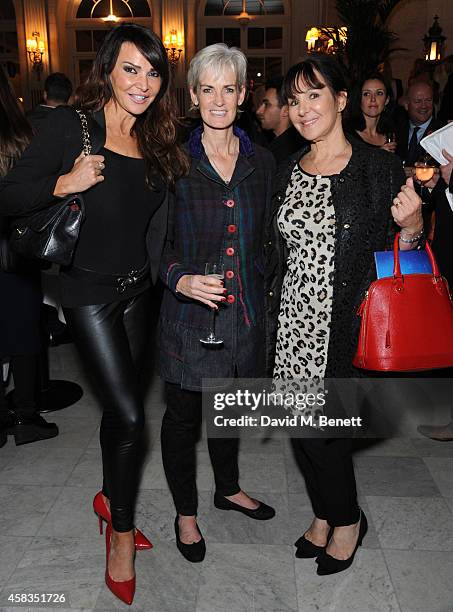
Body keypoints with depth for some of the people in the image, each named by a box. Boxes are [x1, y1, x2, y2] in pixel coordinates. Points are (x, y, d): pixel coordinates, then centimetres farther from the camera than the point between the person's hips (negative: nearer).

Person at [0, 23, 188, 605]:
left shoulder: (156, 141, 7)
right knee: (129, 412, -6)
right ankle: (121, 529, 18)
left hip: (137, 289, 6)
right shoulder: (70, 125, -9)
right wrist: (65, 182, -23)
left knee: (118, 402, 17)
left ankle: (111, 498, 40)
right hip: (89, 290, -6)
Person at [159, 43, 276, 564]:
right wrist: (181, 279, -24)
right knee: (184, 413, 10)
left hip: (244, 308, 4)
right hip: (188, 309, -3)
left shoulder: (261, 161, 4)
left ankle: (228, 488, 46)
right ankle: (185, 513, 32)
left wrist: (264, 298, 6)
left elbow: (267, 238, 11)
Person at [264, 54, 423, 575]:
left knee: (321, 427, 1)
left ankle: (347, 518, 31)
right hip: (292, 321, 5)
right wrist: (269, 313, 9)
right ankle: (324, 512, 39)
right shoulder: (287, 172, 8)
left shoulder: (379, 167, -6)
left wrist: (411, 227, -22)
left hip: (345, 326, -5)